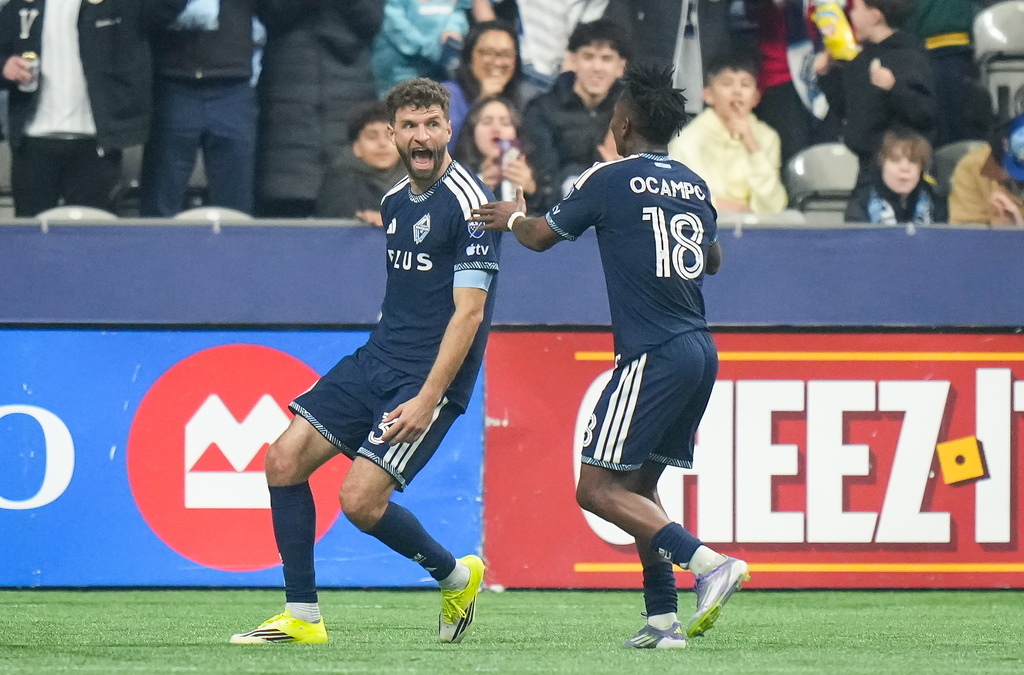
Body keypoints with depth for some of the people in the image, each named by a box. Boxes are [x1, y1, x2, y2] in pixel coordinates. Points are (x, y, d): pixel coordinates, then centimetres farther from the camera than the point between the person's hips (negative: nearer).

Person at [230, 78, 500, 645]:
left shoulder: (468, 202, -14)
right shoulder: (395, 202, 12)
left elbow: (469, 311, -18)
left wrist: (427, 399, -23)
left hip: (431, 377, -8)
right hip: (375, 360, 8)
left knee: (360, 499, -17)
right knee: (285, 460, -3)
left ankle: (456, 576, 9)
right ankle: (302, 617, 4)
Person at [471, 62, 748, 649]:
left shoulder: (612, 180, -6)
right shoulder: (694, 185, 13)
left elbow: (541, 236, 6)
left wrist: (512, 217, 27)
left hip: (654, 354, -8)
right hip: (701, 352, 8)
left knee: (598, 489, -6)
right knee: (639, 484, 16)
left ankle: (709, 563, -20)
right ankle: (663, 619, 8)